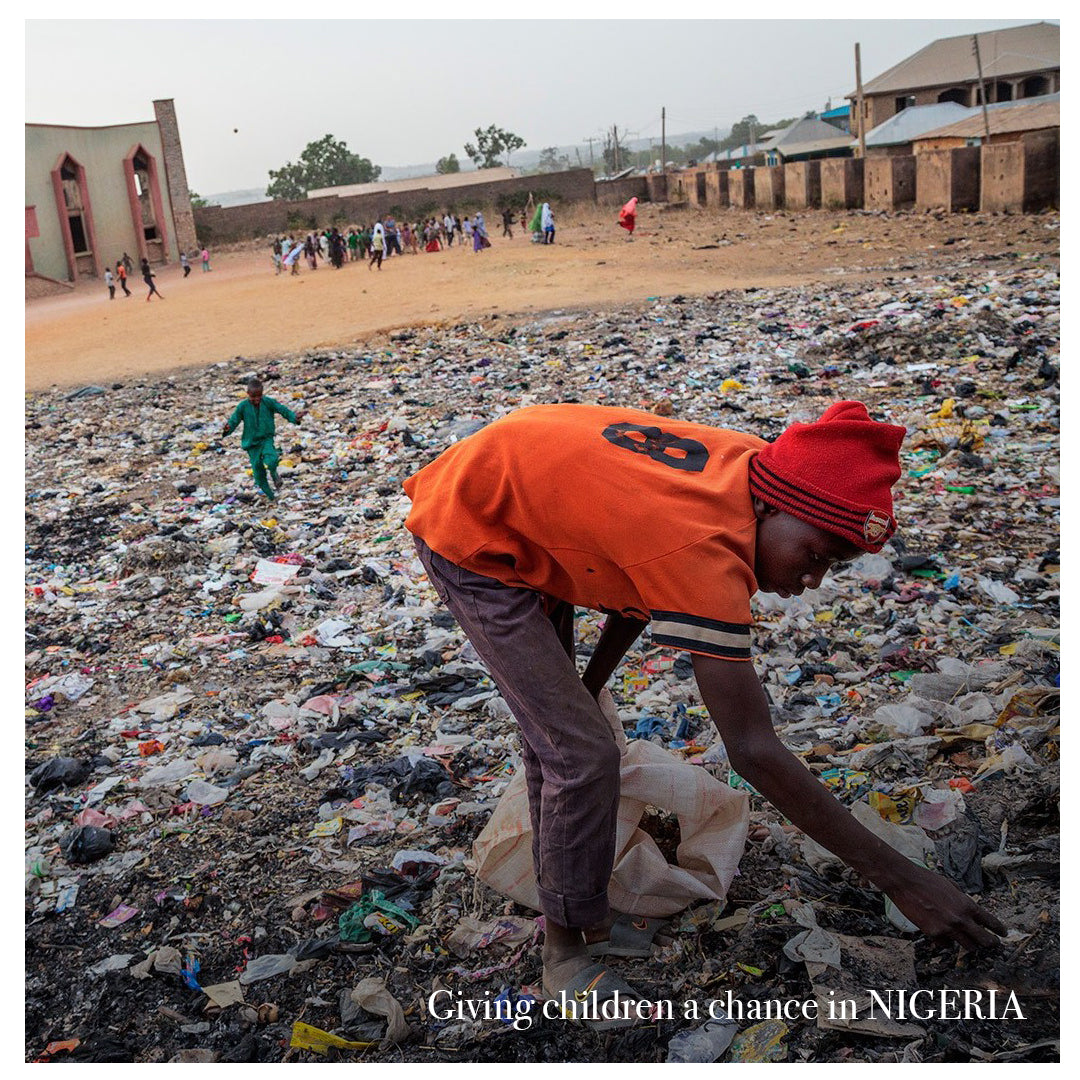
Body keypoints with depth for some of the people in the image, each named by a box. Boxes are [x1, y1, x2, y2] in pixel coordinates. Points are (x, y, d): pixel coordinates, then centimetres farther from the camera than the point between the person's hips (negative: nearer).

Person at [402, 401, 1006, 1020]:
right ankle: (568, 956, 6)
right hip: (468, 538, -9)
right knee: (583, 754, -13)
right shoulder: (704, 546, -37)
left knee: (553, 729, 20)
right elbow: (753, 749, -36)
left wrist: (591, 684, 10)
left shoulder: (748, 463, -12)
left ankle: (568, 906, 37)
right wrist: (899, 877, -31)